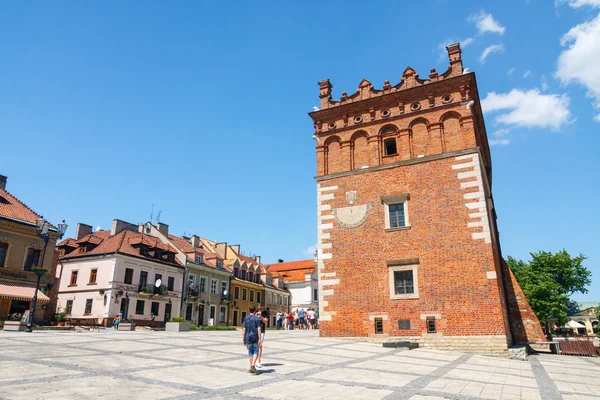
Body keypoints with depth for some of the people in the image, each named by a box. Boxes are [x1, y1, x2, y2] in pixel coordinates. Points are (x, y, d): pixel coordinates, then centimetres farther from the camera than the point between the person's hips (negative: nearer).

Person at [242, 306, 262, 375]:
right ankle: (253, 365, -13)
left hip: (248, 338, 3)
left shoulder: (246, 319, 2)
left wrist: (243, 339, 5)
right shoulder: (257, 318, -4)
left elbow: (244, 329, 0)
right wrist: (259, 339, -5)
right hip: (255, 338, -2)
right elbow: (258, 329, -8)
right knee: (255, 352, 4)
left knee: (250, 352, 11)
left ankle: (251, 367, 14)